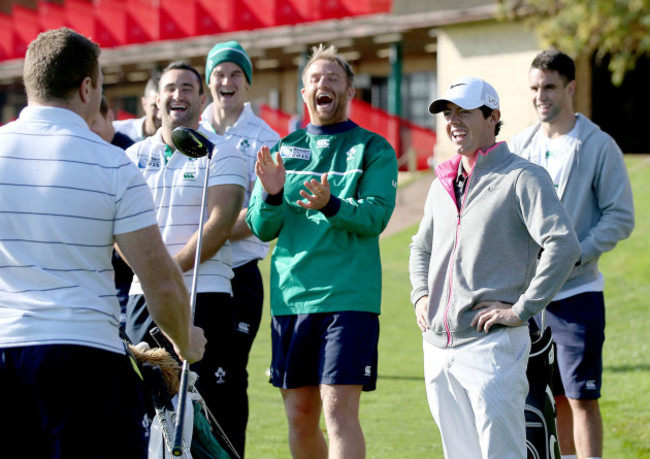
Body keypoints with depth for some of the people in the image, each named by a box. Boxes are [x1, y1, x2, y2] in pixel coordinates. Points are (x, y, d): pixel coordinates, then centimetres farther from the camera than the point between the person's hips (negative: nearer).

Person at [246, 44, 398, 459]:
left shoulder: (374, 150, 4)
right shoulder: (284, 149, 14)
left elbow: (375, 216, -10)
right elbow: (262, 228, 8)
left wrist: (331, 205, -28)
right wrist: (272, 195, -13)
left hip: (348, 297, -4)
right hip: (290, 297, 4)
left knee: (339, 411, -13)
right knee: (300, 416, 8)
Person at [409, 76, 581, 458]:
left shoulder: (522, 177, -7)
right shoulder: (444, 183, 17)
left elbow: (564, 246, -19)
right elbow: (421, 247, 33)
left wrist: (522, 310, -19)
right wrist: (421, 295, 15)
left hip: (491, 344, -7)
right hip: (438, 345, 7)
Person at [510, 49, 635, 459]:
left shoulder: (598, 147, -4)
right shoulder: (520, 146, 11)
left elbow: (621, 218, -7)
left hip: (577, 291, -5)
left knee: (582, 396, -7)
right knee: (554, 397, 12)